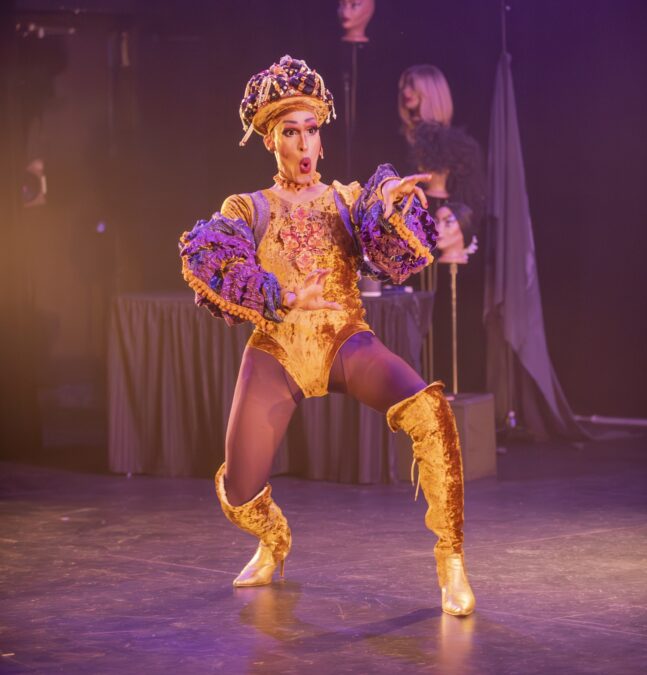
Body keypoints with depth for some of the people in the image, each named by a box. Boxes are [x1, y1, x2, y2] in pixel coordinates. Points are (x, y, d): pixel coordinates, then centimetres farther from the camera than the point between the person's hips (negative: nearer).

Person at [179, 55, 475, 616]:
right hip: (277, 353, 0)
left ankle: (450, 558, -17)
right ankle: (274, 542, 32)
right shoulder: (246, 210, 9)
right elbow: (207, 260, -11)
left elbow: (398, 258, -5)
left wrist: (395, 204, -25)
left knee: (430, 412, -30)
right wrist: (283, 297, -22)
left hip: (345, 342, 0)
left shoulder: (348, 200, 12)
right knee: (240, 496, -8)